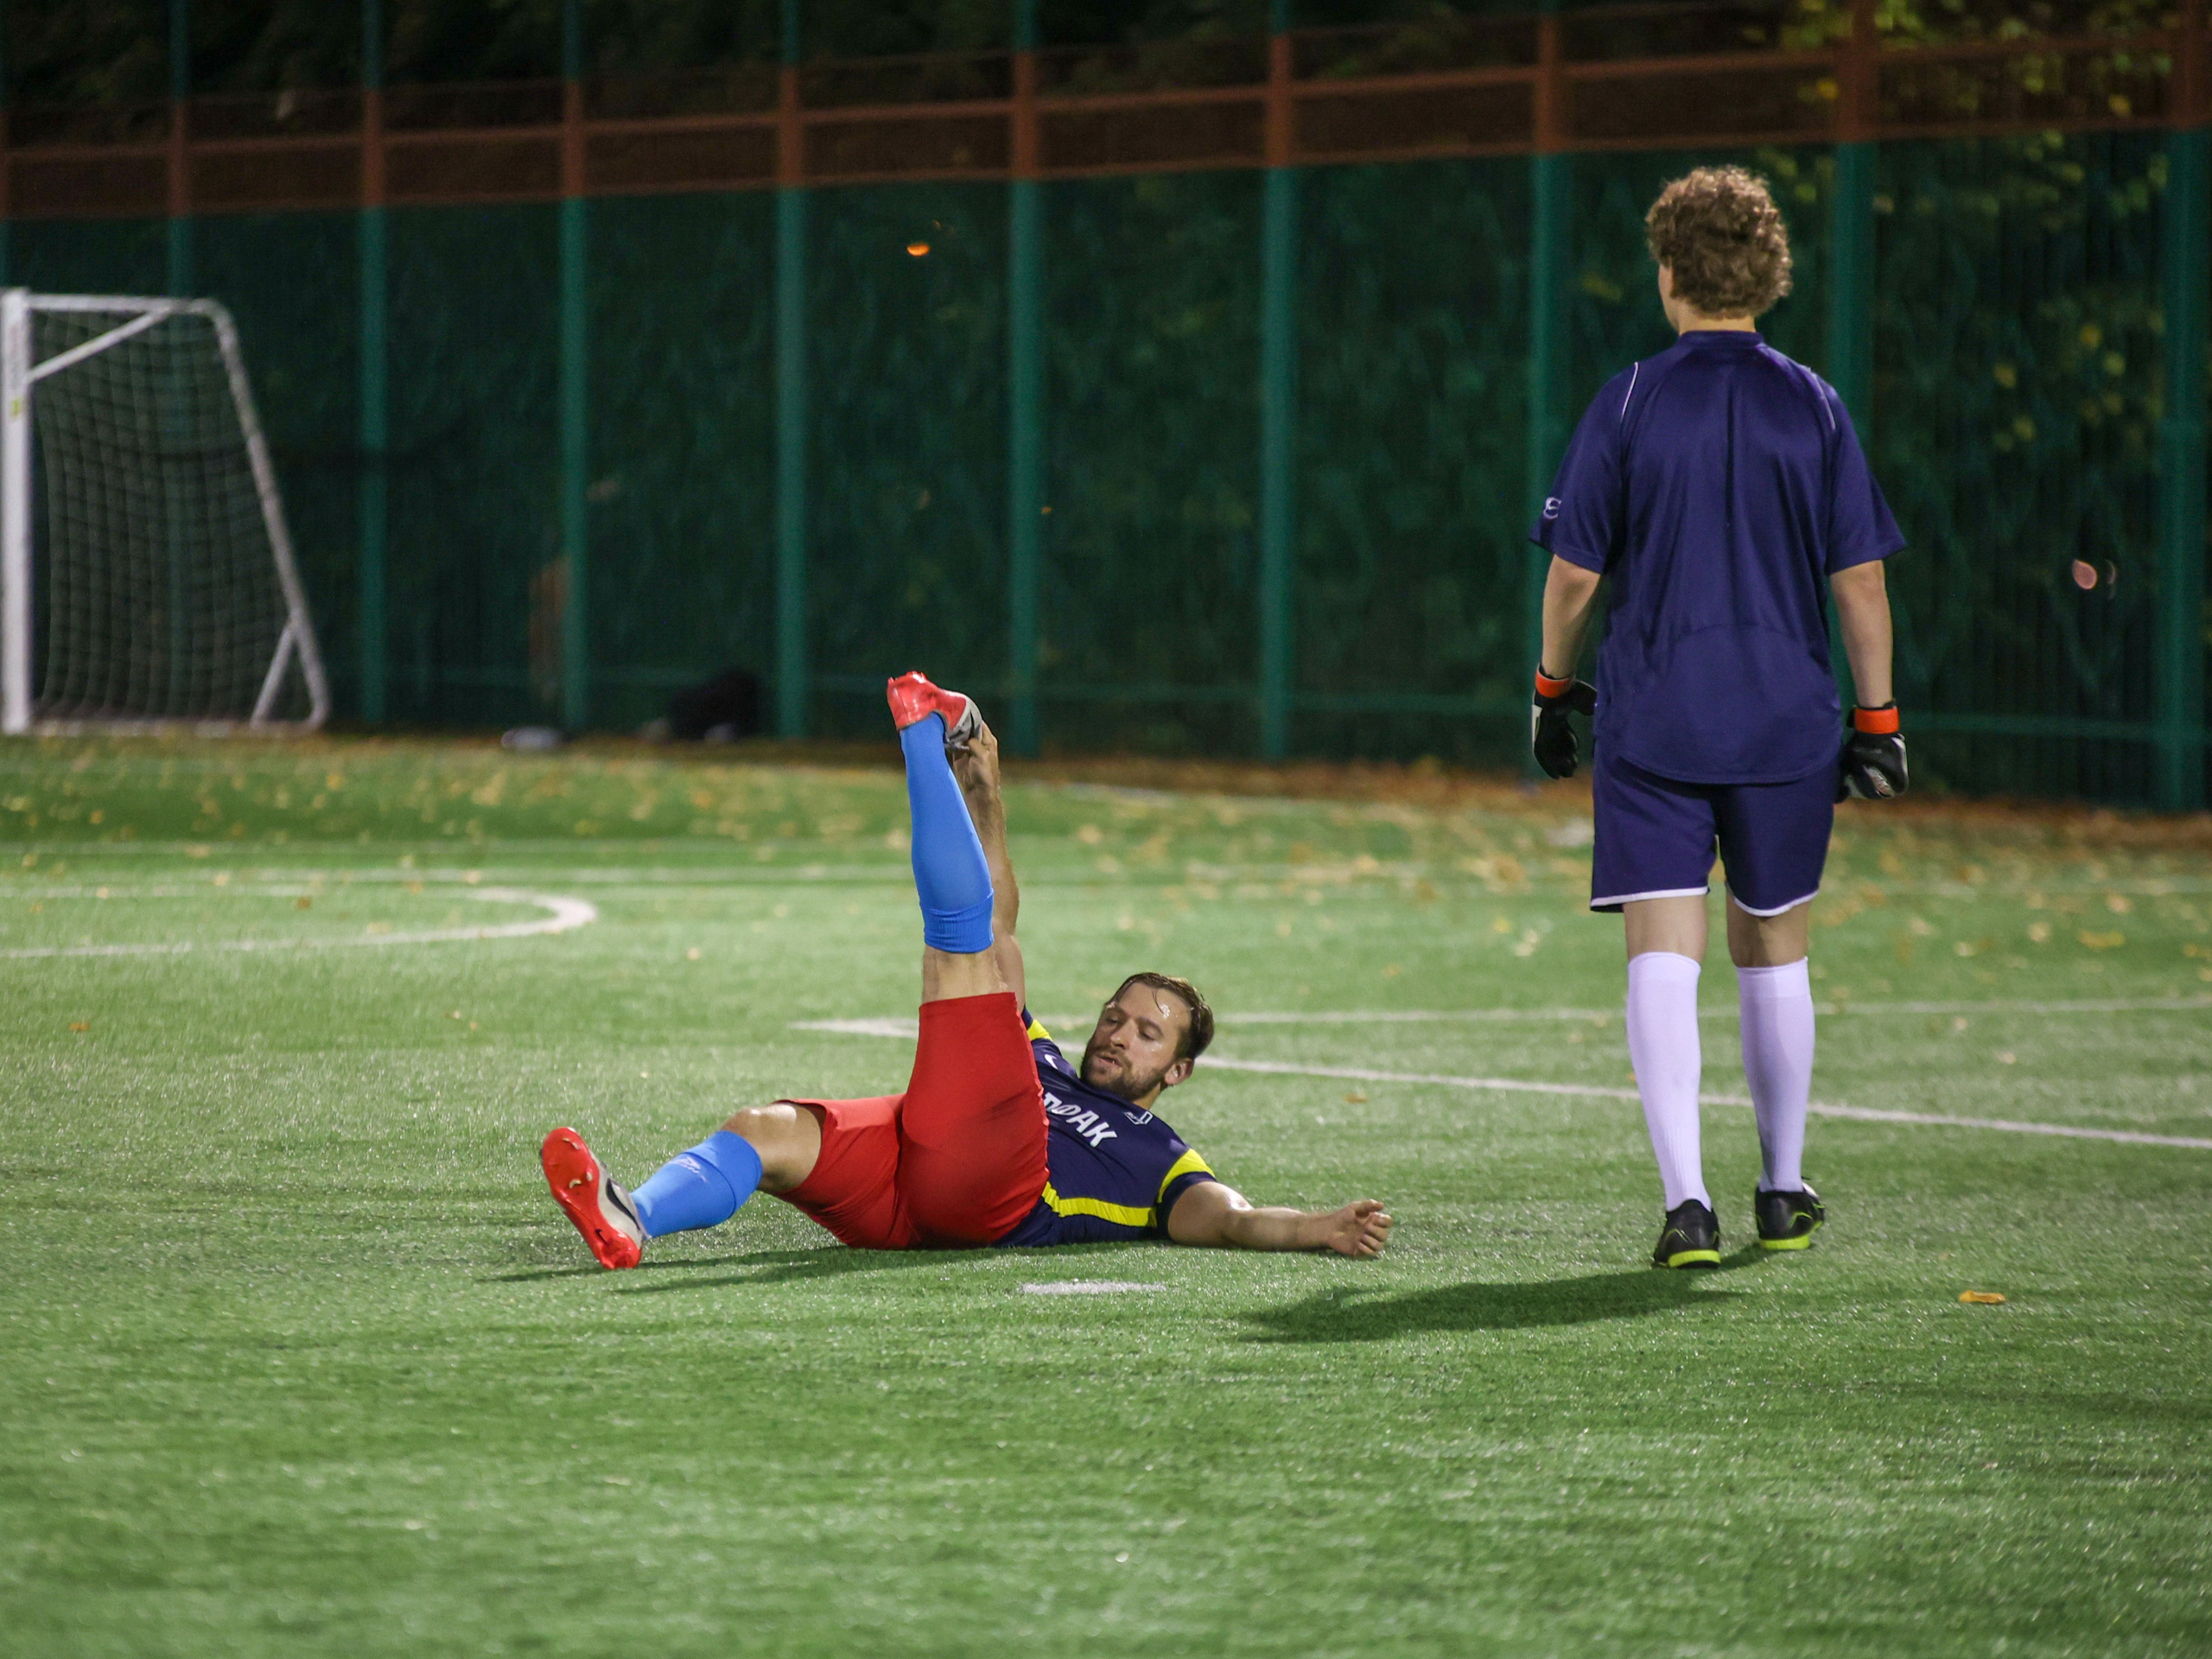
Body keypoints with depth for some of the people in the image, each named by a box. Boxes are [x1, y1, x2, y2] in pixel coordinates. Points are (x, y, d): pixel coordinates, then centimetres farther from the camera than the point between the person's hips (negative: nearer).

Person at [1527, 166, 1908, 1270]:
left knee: (1662, 956, -5)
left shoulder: (1627, 406, -4)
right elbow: (1860, 579, 0)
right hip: (1786, 723, 2)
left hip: (1650, 722, -2)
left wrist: (1553, 686, 12)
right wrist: (1876, 715, 7)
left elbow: (1573, 573, -3)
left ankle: (1686, 1199, -19)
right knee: (1772, 950, 17)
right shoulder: (1812, 408, 1)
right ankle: (1783, 1192, 27)